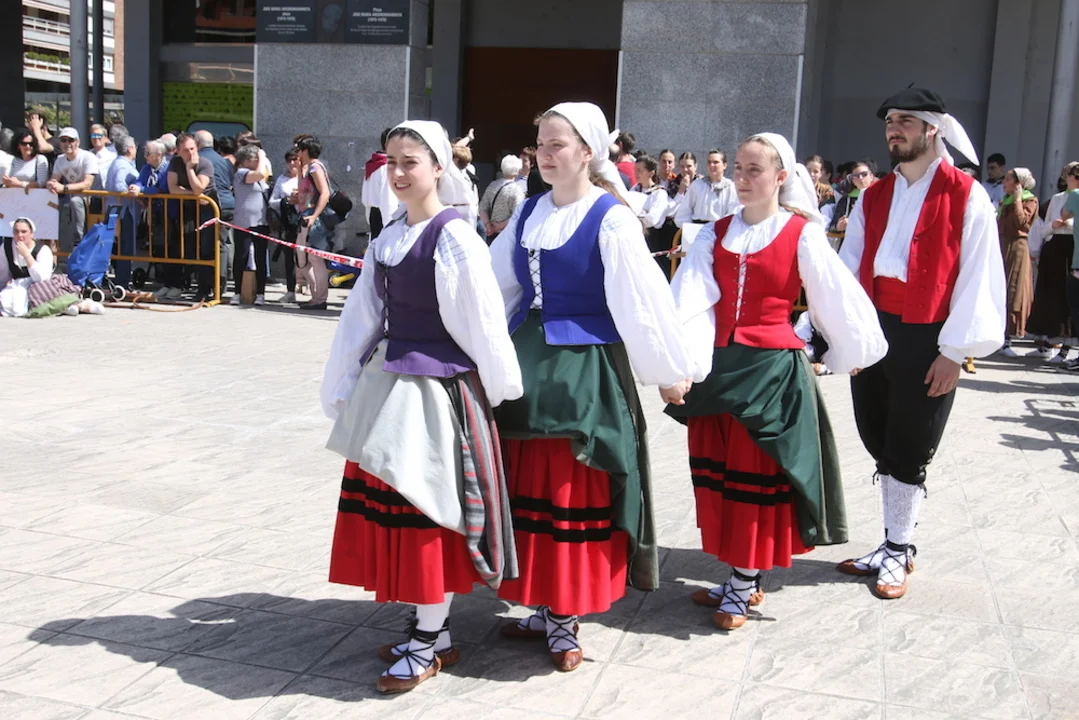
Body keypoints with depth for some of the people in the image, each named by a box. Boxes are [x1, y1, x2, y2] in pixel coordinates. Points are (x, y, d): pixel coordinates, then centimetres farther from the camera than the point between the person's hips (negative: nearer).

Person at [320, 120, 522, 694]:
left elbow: (481, 324, -9)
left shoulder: (454, 238, -13)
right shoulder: (386, 239, 10)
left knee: (426, 511, 0)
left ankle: (430, 644, 16)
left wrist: (497, 389, -4)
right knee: (390, 507, 12)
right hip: (385, 383, 8)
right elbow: (363, 318, 14)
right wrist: (345, 389, 15)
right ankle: (430, 629, 27)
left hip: (435, 388, -8)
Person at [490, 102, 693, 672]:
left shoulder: (610, 219, -9)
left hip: (584, 369, -6)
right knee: (527, 486, 11)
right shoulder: (530, 212, 9)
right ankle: (542, 607, 26)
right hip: (525, 363, 6)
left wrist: (668, 370, -8)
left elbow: (640, 302, -10)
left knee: (575, 495, 2)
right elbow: (495, 285, 14)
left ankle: (566, 618, 16)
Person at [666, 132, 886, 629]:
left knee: (758, 477, 3)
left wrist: (851, 353, 9)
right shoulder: (716, 234, 5)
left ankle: (743, 586, 17)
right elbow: (687, 303, -7)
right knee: (717, 473, 10)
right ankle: (741, 580, 25)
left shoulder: (802, 235, -5)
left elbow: (837, 298, 1)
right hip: (716, 366, 4)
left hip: (773, 370, -4)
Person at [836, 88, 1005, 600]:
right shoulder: (874, 197, 11)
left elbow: (977, 279, -8)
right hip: (872, 333, 5)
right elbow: (849, 269, 8)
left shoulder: (966, 197, -5)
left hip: (924, 341, -5)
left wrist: (954, 351, -12)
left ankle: (897, 552, 20)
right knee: (881, 444, 12)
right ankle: (893, 546, 26)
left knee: (908, 452, 5)